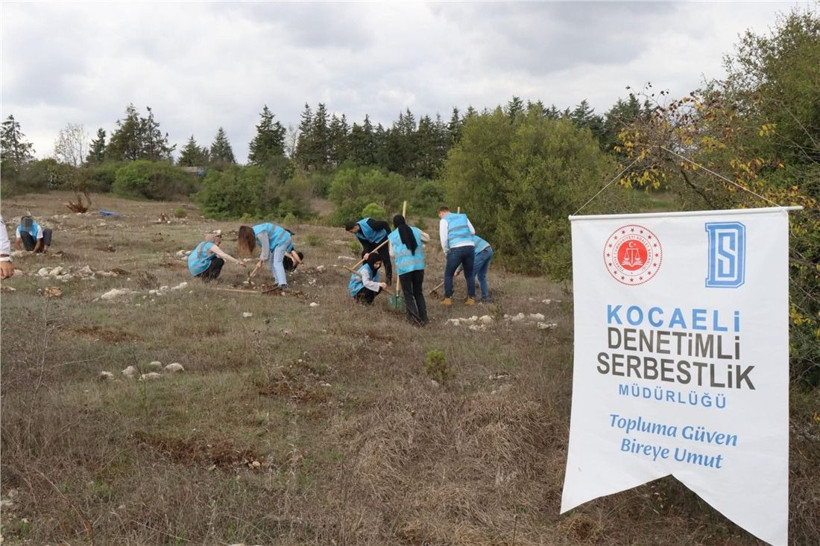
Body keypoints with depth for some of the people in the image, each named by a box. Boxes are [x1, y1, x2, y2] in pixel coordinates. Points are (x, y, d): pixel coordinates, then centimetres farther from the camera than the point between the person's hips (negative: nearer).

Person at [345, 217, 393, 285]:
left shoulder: (368, 224, -35)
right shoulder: (357, 233, -11)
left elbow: (384, 224, -29)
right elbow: (364, 243, -9)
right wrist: (366, 252, -28)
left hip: (381, 239, -7)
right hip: (371, 242, 7)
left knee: (385, 258, -11)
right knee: (364, 255, 3)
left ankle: (389, 278, -2)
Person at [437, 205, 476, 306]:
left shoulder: (444, 220, 6)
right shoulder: (463, 216, 20)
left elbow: (444, 239, 0)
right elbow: (473, 232, 18)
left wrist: (446, 252, 13)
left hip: (456, 249, -4)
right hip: (470, 247, 4)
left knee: (448, 274, 12)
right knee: (469, 275, 17)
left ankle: (448, 298, 10)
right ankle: (471, 298, 11)